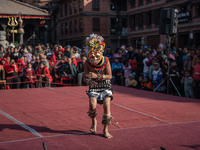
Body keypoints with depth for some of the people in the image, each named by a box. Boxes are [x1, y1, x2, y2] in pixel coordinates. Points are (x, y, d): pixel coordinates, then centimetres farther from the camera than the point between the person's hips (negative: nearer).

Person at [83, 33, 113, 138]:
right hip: (93, 87, 1)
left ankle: (106, 130, -3)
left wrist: (97, 76, -22)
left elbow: (109, 76, -9)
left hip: (105, 86, 0)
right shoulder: (87, 63, -3)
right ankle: (94, 121, 9)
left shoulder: (106, 61, -7)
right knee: (92, 105, -23)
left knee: (107, 105, -18)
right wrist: (89, 81, -23)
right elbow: (85, 77, 1)